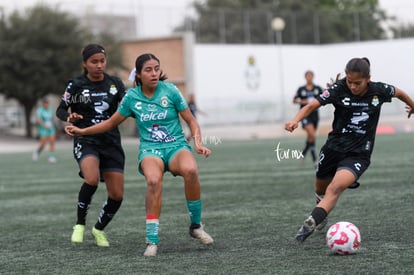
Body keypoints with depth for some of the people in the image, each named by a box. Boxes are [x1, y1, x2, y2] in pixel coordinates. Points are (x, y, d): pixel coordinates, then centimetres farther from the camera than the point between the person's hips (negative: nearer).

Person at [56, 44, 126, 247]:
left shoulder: (115, 83, 5)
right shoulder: (76, 85, -2)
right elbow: (61, 109, 6)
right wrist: (69, 117, -15)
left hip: (111, 142, 3)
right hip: (85, 141, -3)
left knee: (117, 195, -2)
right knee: (92, 179, -32)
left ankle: (99, 229, 26)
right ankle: (80, 225, -10)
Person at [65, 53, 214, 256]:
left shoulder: (170, 90, -1)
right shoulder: (132, 97, 4)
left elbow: (191, 121, 6)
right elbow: (112, 122, 20)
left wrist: (198, 144, -11)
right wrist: (83, 131, 16)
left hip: (176, 146, 0)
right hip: (150, 150, 0)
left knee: (190, 170, -37)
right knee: (154, 180, -37)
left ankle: (196, 226, -15)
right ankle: (152, 241, -31)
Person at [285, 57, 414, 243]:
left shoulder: (380, 91, -10)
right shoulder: (339, 89, -13)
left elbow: (398, 93, 13)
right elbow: (312, 105, -20)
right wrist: (295, 121, -38)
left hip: (359, 153, -2)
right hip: (334, 146, 2)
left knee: (336, 187, -28)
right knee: (320, 191, 20)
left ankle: (310, 224, -35)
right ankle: (322, 216, 51)